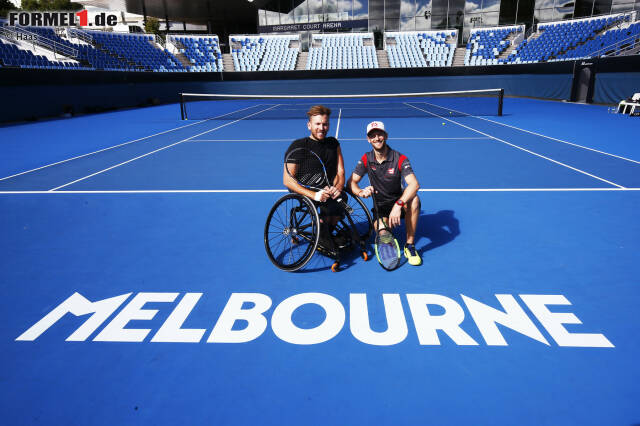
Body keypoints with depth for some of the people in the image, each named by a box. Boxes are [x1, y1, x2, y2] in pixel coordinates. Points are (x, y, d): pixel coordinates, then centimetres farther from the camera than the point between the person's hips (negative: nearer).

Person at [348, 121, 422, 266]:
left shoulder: (400, 159, -13)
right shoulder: (366, 160, -3)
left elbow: (414, 184, -28)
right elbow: (351, 182, -8)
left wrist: (398, 205, -44)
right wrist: (361, 192, -33)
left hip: (398, 201, -1)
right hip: (380, 206, 1)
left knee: (414, 199, -36)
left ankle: (410, 245, -21)